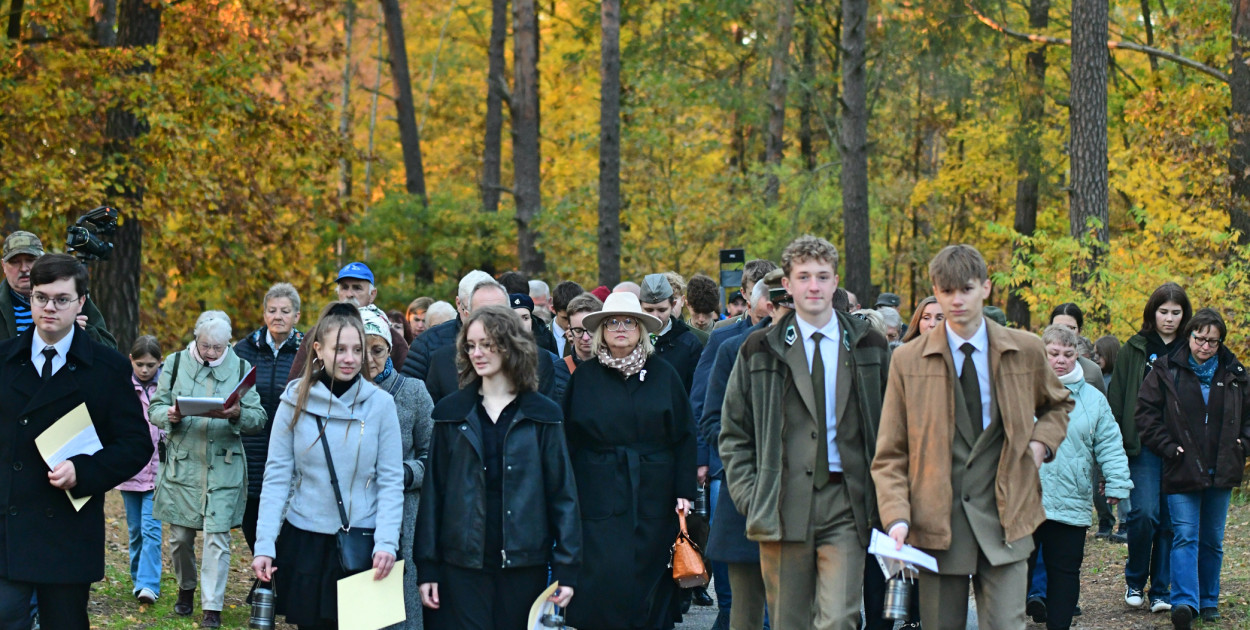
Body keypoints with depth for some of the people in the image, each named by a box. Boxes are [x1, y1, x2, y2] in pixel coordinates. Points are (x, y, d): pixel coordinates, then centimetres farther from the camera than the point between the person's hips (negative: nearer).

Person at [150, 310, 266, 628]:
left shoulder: (241, 368, 2)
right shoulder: (175, 363, 3)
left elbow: (259, 419, 1)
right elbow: (155, 408, 5)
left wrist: (238, 415, -21)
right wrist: (169, 416, -17)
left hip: (223, 467, -1)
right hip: (181, 463, 1)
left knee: (217, 536, -6)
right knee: (180, 535, 8)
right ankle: (186, 588, 34)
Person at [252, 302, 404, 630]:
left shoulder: (380, 403, -3)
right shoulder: (296, 400, -1)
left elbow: (391, 481, -3)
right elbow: (276, 476, -2)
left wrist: (386, 543, -14)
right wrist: (264, 544, -8)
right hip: (304, 541, 1)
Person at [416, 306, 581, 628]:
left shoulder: (542, 415, 3)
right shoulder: (451, 413, 6)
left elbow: (562, 493, 1)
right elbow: (434, 492, 5)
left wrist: (566, 568, -6)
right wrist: (427, 567, -1)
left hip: (524, 563, 0)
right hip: (464, 562, 0)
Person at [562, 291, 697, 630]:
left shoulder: (663, 374, 6)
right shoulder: (584, 378, 6)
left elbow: (684, 437, 6)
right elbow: (568, 441, 7)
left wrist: (684, 491, -1)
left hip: (653, 497, 1)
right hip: (599, 497, -1)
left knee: (650, 574, 3)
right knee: (603, 580, -8)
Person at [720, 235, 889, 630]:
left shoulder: (869, 348, 10)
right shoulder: (760, 352, 8)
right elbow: (733, 434, 10)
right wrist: (749, 498, -1)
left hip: (845, 508, 0)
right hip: (782, 509, 0)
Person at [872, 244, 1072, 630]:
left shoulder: (1026, 350, 6)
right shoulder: (908, 360, 2)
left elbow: (1058, 405, 26)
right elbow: (890, 454, 3)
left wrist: (1041, 442, 4)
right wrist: (897, 517, -12)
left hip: (1004, 518, 0)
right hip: (937, 522, 0)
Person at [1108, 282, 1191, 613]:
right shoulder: (1134, 350, 5)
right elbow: (1116, 400, 4)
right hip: (1143, 447, -2)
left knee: (1170, 520, 3)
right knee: (1144, 513, -13)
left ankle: (1161, 591, 12)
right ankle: (1135, 582, 8)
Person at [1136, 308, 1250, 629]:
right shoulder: (1166, 370, -2)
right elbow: (1146, 411, -1)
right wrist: (1168, 447, -8)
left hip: (1221, 470, 3)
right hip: (1182, 470, -3)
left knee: (1213, 540, 11)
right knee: (1185, 537, -12)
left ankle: (1208, 600, 21)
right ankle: (1185, 602, -21)